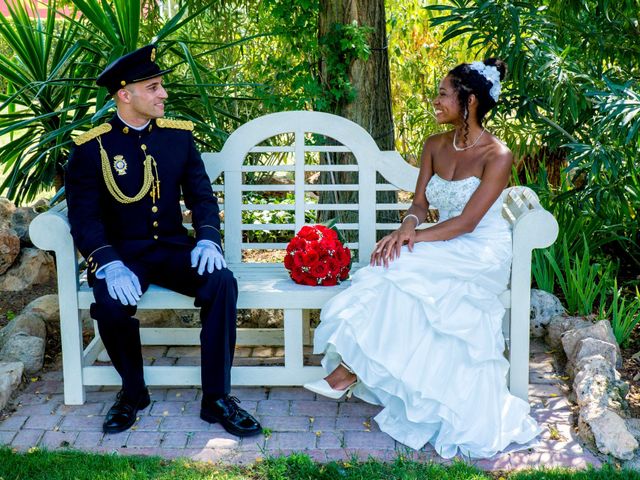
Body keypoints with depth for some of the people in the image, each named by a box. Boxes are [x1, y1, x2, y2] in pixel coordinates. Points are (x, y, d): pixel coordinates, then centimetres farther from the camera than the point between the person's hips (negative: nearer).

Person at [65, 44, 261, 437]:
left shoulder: (179, 135, 5)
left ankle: (217, 398, -14)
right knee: (112, 302, -33)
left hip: (173, 248, 3)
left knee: (222, 282, -26)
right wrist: (109, 264, -27)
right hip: (121, 253, -2)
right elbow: (84, 217, -10)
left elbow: (202, 196, 6)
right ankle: (133, 393, -3)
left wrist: (208, 238, -15)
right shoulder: (92, 148, -5)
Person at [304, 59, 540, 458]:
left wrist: (413, 238, -26)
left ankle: (350, 370, -21)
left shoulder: (498, 155, -14)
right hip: (446, 249, 6)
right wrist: (409, 226, -19)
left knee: (400, 269, -29)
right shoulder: (435, 146, 6)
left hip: (483, 256, -6)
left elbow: (467, 222, -20)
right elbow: (420, 204, 5)